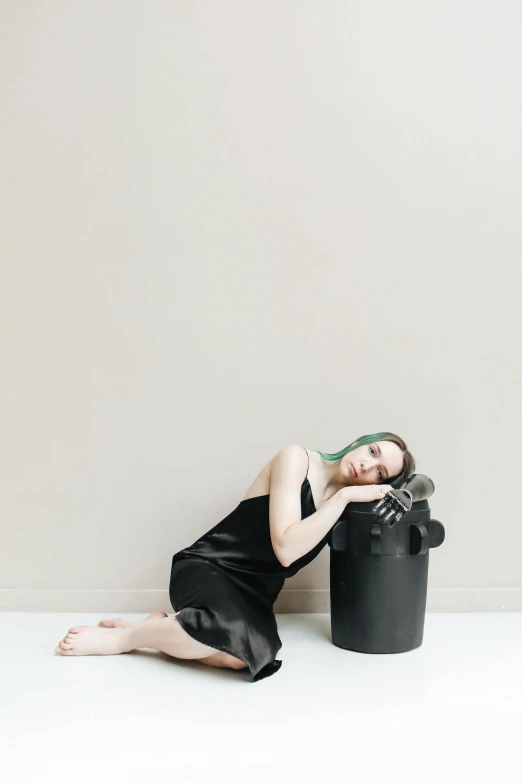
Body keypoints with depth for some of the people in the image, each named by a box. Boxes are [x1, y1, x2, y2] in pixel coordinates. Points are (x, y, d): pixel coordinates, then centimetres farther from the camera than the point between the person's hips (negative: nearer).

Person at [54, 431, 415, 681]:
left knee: (253, 653, -33)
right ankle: (122, 638, -14)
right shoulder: (296, 459, -10)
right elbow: (286, 548, -18)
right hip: (206, 568, -5)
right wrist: (344, 496, -17)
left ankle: (164, 628, -6)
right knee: (232, 629, -40)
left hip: (253, 593, 5)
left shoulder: (346, 499, 9)